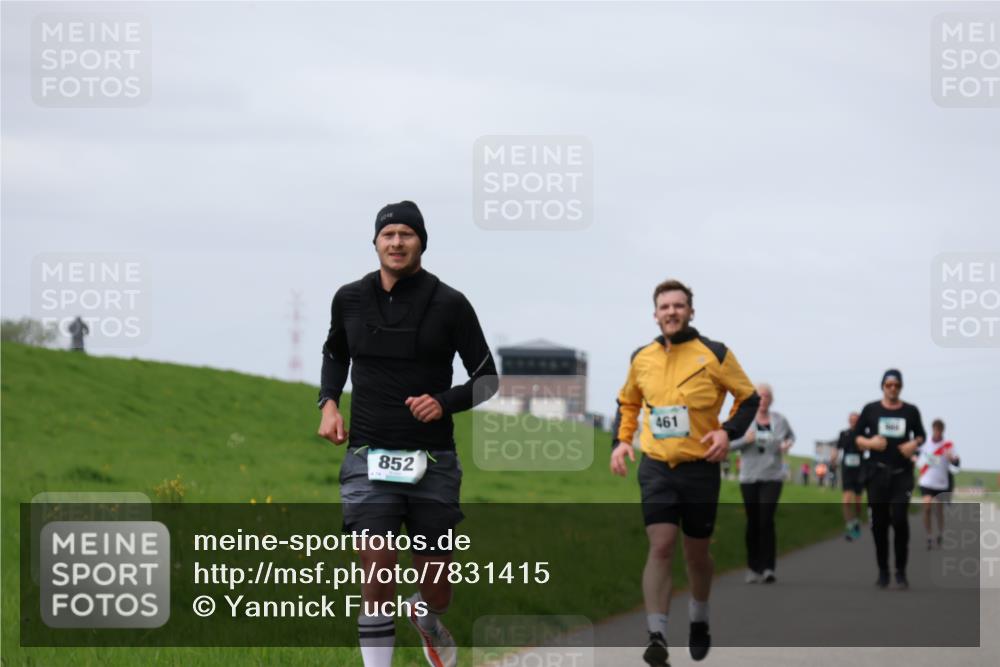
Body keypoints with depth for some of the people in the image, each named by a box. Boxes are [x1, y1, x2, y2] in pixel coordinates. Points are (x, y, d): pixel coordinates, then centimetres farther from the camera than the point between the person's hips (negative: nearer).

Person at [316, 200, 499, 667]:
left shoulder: (449, 304, -3)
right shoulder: (350, 299, 3)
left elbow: (487, 378, 3)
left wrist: (445, 402, -15)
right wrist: (329, 402, 7)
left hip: (432, 461, 0)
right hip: (369, 458, 0)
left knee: (437, 594, 9)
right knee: (377, 584, -13)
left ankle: (426, 618, 45)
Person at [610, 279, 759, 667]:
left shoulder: (714, 355, -4)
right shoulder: (642, 358, 6)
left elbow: (748, 398, 3)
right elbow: (628, 402, 22)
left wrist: (728, 431, -13)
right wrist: (621, 441, 7)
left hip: (700, 467, -1)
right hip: (656, 467, 1)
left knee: (697, 551, 10)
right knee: (660, 546, -14)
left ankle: (699, 620, 36)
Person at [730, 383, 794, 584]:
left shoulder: (779, 420, 5)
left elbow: (791, 435, 24)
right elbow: (729, 444, 1)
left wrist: (788, 444, 2)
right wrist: (745, 440, -17)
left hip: (772, 478, -1)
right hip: (749, 477, 1)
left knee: (767, 520, -15)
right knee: (753, 522, 5)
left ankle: (768, 568, -16)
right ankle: (753, 567, 19)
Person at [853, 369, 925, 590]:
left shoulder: (911, 411, 6)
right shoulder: (871, 410, 5)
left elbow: (921, 435, 17)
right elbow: (857, 437, 8)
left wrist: (915, 444, -5)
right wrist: (869, 443, -12)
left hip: (902, 472, -1)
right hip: (877, 472, 1)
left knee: (899, 518, -13)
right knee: (879, 522, 3)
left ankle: (901, 571, -3)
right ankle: (883, 571, 13)